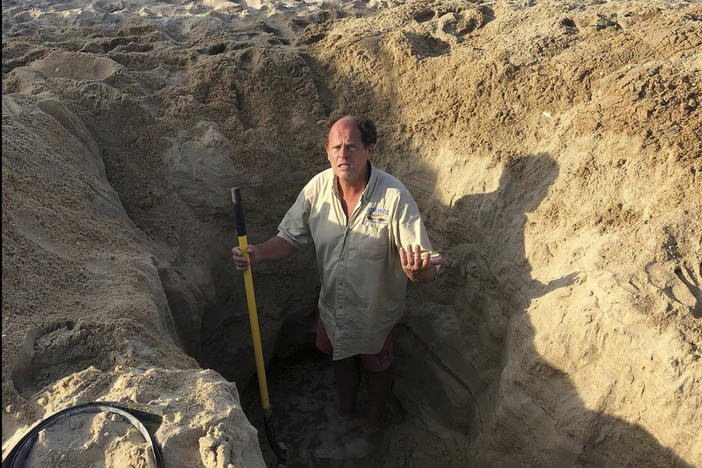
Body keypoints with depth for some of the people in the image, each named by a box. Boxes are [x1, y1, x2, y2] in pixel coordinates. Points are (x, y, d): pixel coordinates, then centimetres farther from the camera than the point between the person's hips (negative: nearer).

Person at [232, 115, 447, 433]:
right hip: (333, 305, 3)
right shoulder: (317, 188, -18)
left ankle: (375, 415, 59)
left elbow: (427, 270, -31)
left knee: (377, 368, 25)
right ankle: (345, 410, 63)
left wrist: (418, 271, -56)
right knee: (342, 359, 30)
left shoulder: (394, 197, -30)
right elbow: (291, 238, -5)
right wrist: (257, 253, -25)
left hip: (376, 311, -3)